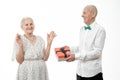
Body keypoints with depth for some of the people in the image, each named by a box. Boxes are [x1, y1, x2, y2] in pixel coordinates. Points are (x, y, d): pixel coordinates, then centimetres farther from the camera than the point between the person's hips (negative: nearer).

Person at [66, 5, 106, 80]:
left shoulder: (100, 30, -13)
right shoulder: (82, 29, 10)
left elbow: (97, 52, -17)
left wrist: (76, 56, -20)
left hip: (93, 72, -6)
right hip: (80, 71, 6)